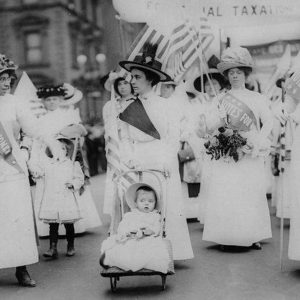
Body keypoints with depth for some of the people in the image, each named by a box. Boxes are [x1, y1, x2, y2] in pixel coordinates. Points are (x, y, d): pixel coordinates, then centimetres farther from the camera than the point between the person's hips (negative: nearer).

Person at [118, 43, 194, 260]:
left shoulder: (164, 105, 3)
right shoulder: (129, 109, 9)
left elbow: (173, 138, 1)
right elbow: (125, 138, 8)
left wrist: (164, 162, -9)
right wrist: (129, 159, -7)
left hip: (163, 163, -1)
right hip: (138, 164, 2)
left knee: (166, 205, -2)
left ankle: (167, 253, 7)